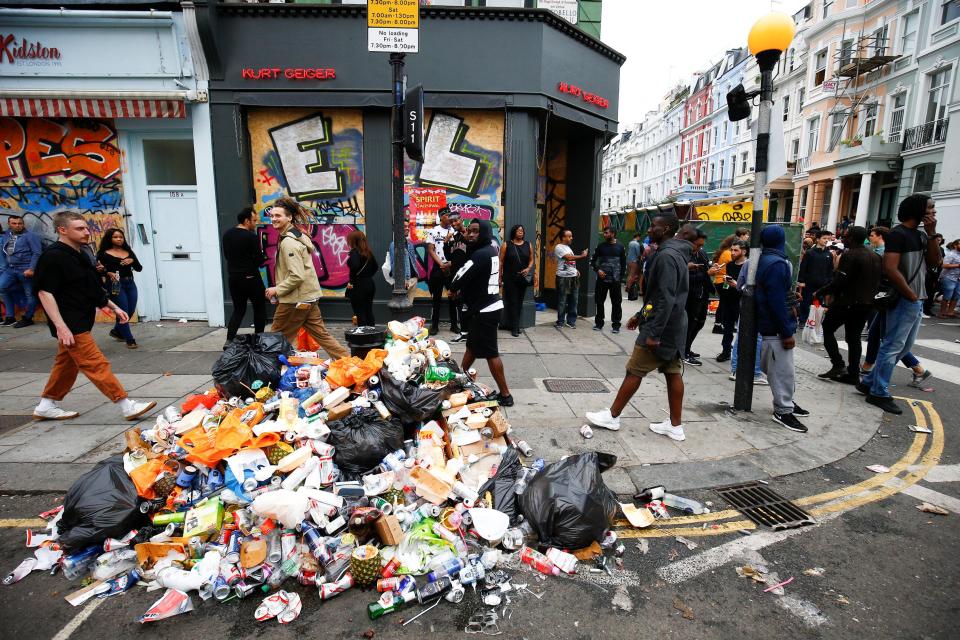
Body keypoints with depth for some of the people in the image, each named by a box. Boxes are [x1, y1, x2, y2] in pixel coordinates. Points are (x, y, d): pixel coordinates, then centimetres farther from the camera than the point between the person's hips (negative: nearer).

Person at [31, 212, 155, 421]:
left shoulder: (79, 256, 14)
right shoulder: (52, 256, -15)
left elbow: (92, 289, 23)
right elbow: (45, 293, -19)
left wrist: (114, 307, 20)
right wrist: (61, 326, -24)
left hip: (81, 322, 10)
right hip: (70, 324, -10)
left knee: (67, 364, 18)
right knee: (97, 365, -10)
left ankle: (47, 406, 32)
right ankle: (127, 407, -11)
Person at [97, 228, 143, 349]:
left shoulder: (129, 252, 12)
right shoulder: (104, 254, -1)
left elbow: (139, 269, 10)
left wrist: (132, 261, -8)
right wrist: (108, 273, -22)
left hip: (130, 283, 5)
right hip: (115, 285, -5)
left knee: (130, 311, 11)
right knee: (123, 312, -7)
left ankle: (116, 331, 37)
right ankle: (129, 340, 0)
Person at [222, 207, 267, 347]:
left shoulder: (227, 234, 6)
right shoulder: (252, 236, -16)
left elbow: (227, 256, 15)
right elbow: (259, 261, -15)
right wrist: (263, 255, 5)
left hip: (233, 278, 6)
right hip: (251, 278, -6)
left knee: (238, 309, 15)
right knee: (259, 308, 10)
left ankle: (229, 340, 3)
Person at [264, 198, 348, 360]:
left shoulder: (288, 242, -17)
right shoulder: (298, 235, 14)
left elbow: (297, 276, -24)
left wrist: (277, 290, -14)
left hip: (294, 301, -10)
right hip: (309, 297, 10)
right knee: (321, 335, 12)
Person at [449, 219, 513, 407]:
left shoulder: (481, 255, -20)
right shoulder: (490, 250, 11)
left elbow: (460, 278, -19)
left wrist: (453, 287, 1)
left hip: (485, 310, -10)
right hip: (487, 306, 10)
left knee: (490, 353, -3)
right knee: (472, 345, 20)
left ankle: (505, 395, 4)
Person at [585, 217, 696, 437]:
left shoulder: (666, 256, -18)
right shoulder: (676, 254, 15)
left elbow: (667, 299, -24)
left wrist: (653, 333, -24)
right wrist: (641, 316, 23)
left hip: (662, 327, -10)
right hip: (674, 327, 10)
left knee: (634, 371, 0)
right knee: (673, 373, 11)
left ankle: (612, 416, 11)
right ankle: (675, 425, 18)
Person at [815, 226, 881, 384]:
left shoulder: (849, 255, -14)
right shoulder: (875, 257, 12)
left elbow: (840, 281, -21)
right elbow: (877, 282, 17)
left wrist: (821, 292, -12)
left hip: (847, 302, -8)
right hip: (866, 304, 8)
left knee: (828, 329, 6)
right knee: (854, 337, 11)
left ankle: (838, 365, -3)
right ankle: (853, 374, 11)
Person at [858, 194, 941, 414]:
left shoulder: (920, 235, 14)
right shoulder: (898, 233, -13)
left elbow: (934, 262, 8)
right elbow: (890, 269, -20)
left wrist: (931, 233, 1)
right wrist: (910, 295, -14)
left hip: (917, 301, 9)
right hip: (903, 301, -9)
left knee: (904, 346, 15)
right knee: (893, 347, -3)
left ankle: (869, 382, 22)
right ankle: (879, 393, 6)